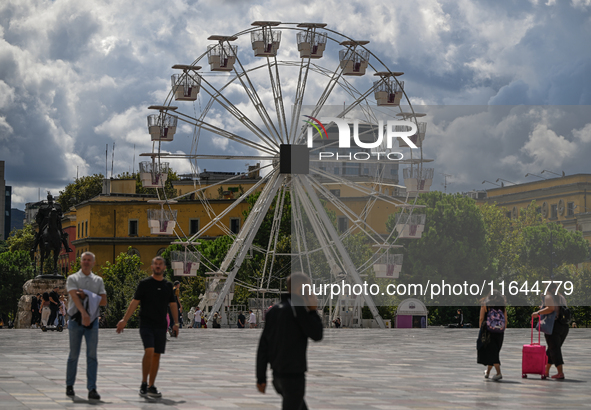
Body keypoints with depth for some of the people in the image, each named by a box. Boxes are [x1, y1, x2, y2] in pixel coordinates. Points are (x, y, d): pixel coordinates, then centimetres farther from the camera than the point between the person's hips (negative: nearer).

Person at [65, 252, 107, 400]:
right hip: (76, 320, -2)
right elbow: (75, 297, -16)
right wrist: (84, 313, -31)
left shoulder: (98, 280, 11)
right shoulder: (72, 279, 2)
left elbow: (104, 301, 2)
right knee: (74, 355, 5)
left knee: (92, 355, -4)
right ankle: (69, 385, 20)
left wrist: (87, 296, -12)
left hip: (92, 321, 2)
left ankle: (92, 389, -6)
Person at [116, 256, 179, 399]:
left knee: (157, 355, 4)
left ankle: (151, 387, 12)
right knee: (149, 351, -20)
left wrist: (176, 323, 2)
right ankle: (144, 384, -9)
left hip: (161, 325, 4)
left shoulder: (168, 285, 11)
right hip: (146, 324, -4)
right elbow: (135, 302, -3)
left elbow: (173, 305, 13)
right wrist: (124, 320, -10)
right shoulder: (144, 283, -1)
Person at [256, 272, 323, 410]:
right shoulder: (298, 306, -12)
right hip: (293, 376, -8)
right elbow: (316, 335, -10)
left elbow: (263, 346, 9)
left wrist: (261, 378, 11)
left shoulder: (274, 310, 11)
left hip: (278, 376, 8)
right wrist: (313, 310, 1)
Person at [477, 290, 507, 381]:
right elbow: (505, 321, 8)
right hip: (499, 334, 4)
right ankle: (487, 372, 29)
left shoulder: (485, 306, 1)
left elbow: (481, 319, -4)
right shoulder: (502, 307, 9)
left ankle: (499, 373, -16)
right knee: (494, 352, 16)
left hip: (489, 332, -4)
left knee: (491, 353, -2)